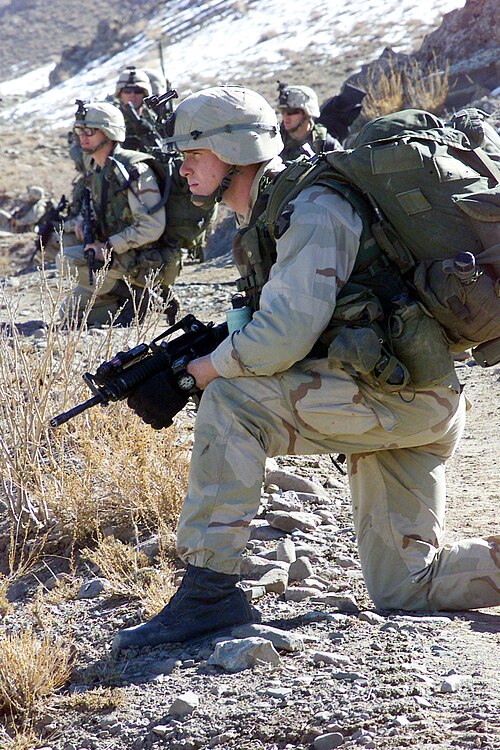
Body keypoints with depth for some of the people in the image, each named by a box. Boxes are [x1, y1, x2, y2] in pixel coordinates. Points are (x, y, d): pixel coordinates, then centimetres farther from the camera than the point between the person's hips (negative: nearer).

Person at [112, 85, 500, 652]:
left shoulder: (309, 210, -16)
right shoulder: (261, 225, 15)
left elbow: (285, 336, -26)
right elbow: (260, 336, 17)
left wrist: (197, 371, -13)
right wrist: (166, 370, 2)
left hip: (400, 393, -10)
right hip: (393, 403, 10)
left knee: (230, 401, -21)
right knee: (403, 590, 10)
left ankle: (208, 593, -17)